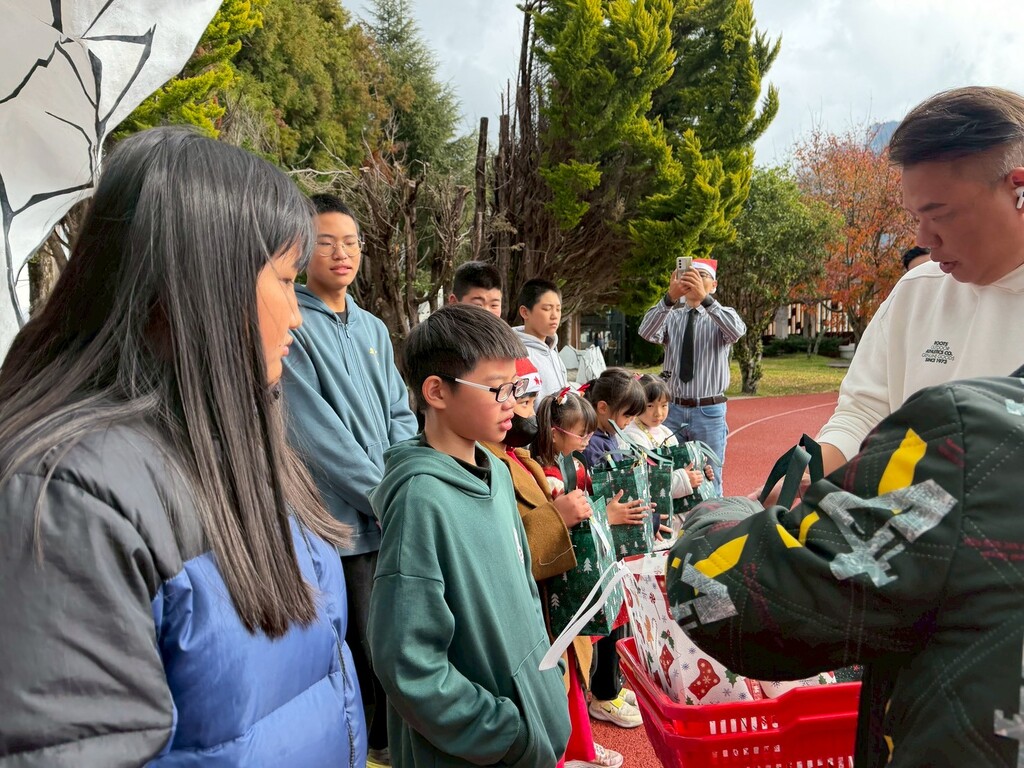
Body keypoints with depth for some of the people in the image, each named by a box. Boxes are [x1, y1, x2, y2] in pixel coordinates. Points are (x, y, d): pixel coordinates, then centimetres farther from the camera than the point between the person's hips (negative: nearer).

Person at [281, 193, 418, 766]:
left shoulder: (374, 329, 13)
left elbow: (400, 415, 12)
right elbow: (318, 433, -16)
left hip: (394, 517, 7)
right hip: (340, 523, -6)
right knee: (356, 647, 4)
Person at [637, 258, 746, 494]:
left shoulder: (722, 317, 2)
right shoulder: (671, 316, 6)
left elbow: (737, 331, -23)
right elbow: (647, 332, -16)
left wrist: (705, 298, -36)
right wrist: (670, 297, -32)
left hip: (709, 412, -2)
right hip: (673, 410, 2)